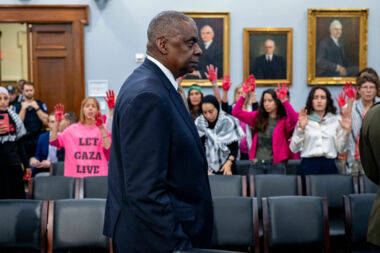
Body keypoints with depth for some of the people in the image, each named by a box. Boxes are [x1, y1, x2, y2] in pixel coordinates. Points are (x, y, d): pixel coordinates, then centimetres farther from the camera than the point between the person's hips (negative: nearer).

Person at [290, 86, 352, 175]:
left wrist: (346, 131, -5)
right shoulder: (303, 120, 4)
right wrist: (301, 128, -13)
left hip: (329, 165, 1)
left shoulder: (336, 120, 8)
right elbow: (294, 149, -3)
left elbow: (341, 150, 6)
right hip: (309, 165, -1)